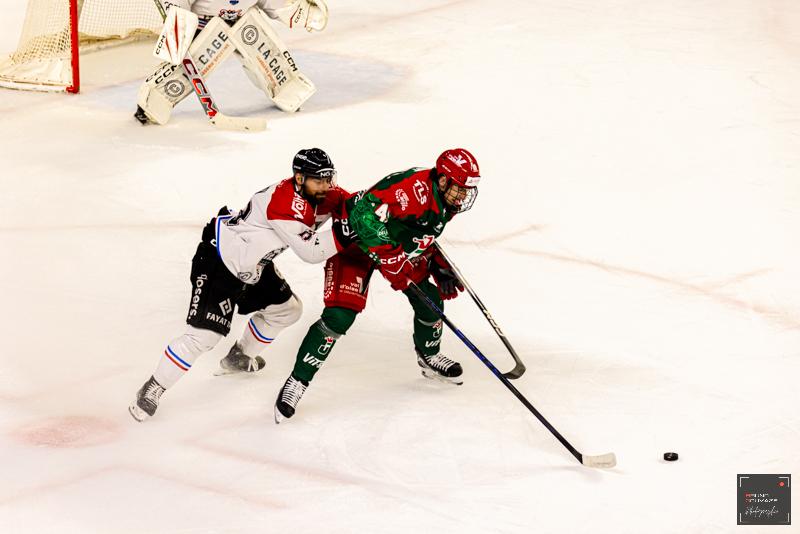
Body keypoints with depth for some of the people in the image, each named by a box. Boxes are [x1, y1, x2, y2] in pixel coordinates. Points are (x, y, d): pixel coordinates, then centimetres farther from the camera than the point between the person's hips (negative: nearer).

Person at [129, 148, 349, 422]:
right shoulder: (287, 201, -30)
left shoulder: (318, 194, -2)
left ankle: (238, 357, 41)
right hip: (218, 262, -10)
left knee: (287, 308, 21)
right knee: (205, 334, -18)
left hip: (252, 264, 10)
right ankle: (152, 389, -5)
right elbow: (310, 251, -32)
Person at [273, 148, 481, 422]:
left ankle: (429, 357, 38)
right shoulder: (414, 187, -33)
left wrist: (441, 270, 6)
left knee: (430, 300, 10)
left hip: (401, 248, 9)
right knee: (339, 316, -19)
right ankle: (297, 381, -9)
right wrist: (390, 258, -40)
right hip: (357, 241, -9)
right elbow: (366, 213, -42)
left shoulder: (446, 201, -2)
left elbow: (425, 238, 16)